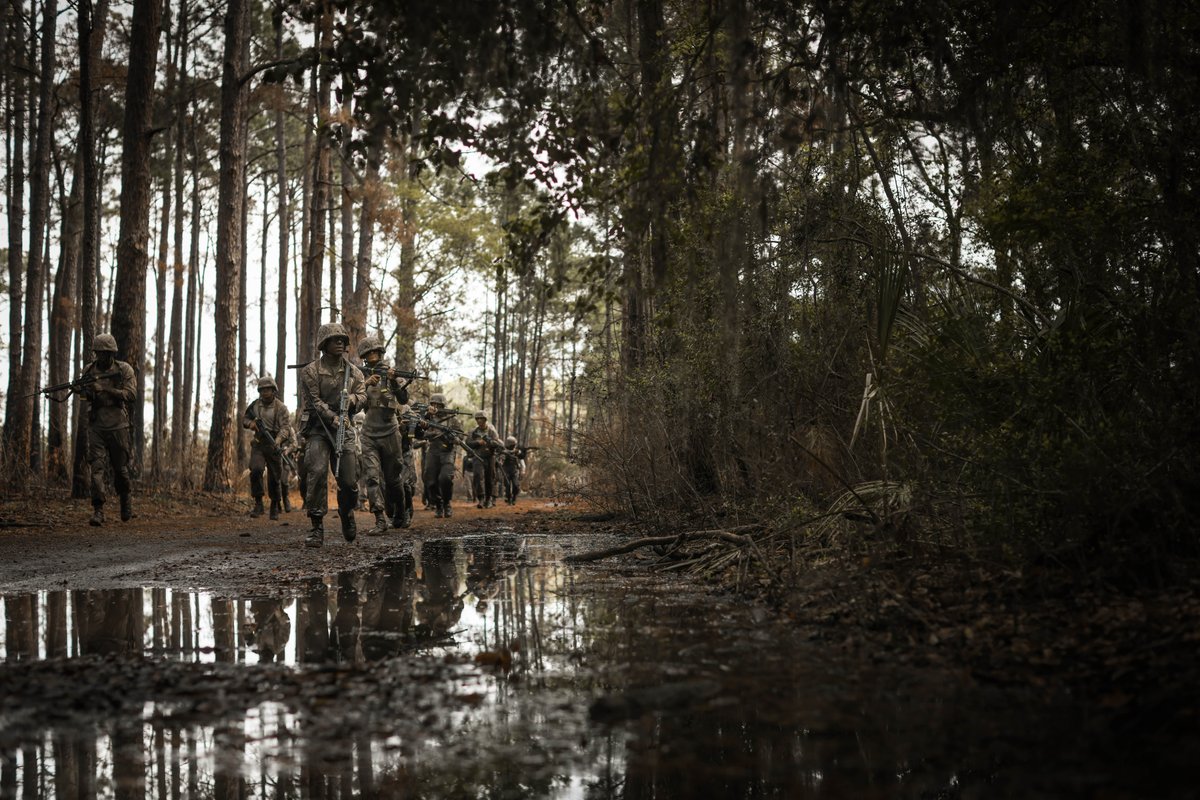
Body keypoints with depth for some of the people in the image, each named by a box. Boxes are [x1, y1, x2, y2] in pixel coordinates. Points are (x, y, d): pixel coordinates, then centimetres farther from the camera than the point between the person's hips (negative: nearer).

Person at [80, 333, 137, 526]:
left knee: (120, 467, 9)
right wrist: (86, 391, -8)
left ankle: (126, 500, 35)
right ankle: (98, 510, -14)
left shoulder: (124, 369, -2)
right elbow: (85, 393, 17)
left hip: (117, 426, -1)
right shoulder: (89, 370, 6)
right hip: (95, 426, 1)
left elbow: (131, 394, -12)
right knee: (96, 466, -11)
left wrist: (106, 389, -21)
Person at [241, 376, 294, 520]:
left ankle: (275, 507, 23)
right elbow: (244, 419, 19)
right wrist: (250, 423, -6)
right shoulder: (255, 405, 7)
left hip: (274, 446, -2)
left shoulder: (281, 408, -5)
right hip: (258, 445, 2)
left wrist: (278, 440, -32)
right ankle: (258, 504, -13)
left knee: (275, 479, 4)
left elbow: (286, 427, -13)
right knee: (256, 470, -22)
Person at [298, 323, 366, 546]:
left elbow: (362, 396, 8)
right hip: (318, 429, -3)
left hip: (344, 429, 3)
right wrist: (333, 418, -21)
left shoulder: (353, 371, 10)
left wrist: (353, 399, -15)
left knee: (349, 480, -1)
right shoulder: (310, 371, -3)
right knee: (317, 473, -18)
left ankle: (347, 514, 30)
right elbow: (314, 401, -10)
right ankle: (317, 527, -14)